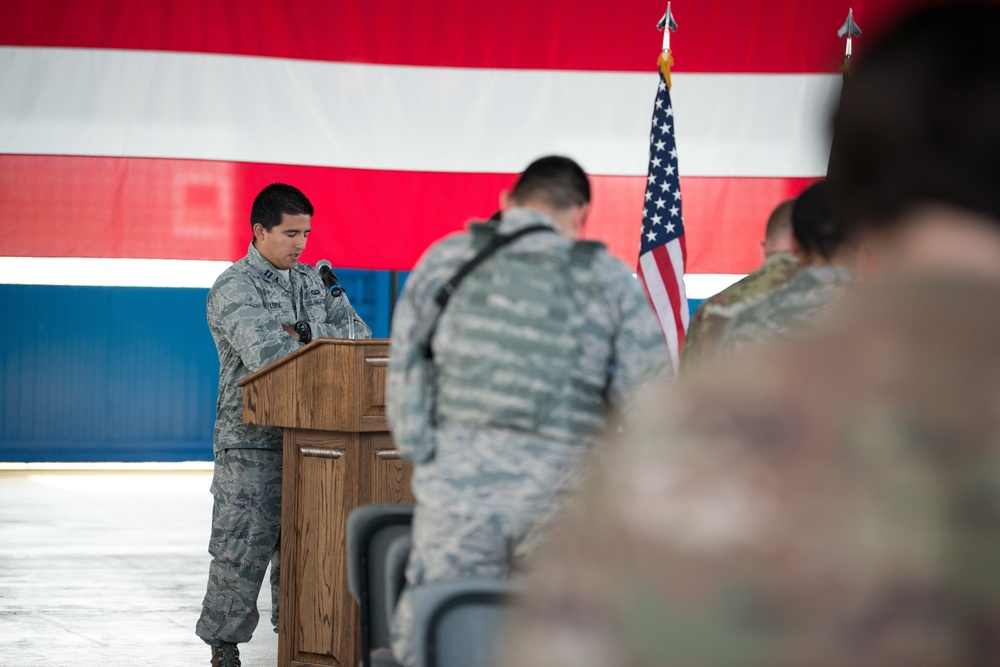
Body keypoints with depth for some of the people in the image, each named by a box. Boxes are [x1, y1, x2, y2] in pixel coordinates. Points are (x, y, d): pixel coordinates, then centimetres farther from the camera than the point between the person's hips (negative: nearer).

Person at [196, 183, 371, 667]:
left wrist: (303, 336, -9)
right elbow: (265, 353, -23)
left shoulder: (311, 281, 15)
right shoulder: (234, 290, -9)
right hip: (252, 441, -6)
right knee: (244, 542, -7)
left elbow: (356, 331, 10)